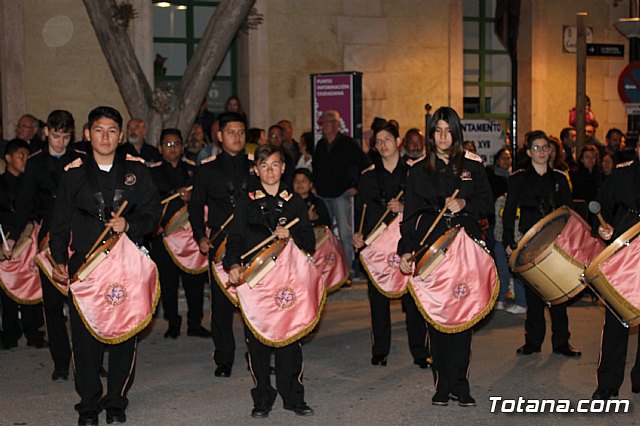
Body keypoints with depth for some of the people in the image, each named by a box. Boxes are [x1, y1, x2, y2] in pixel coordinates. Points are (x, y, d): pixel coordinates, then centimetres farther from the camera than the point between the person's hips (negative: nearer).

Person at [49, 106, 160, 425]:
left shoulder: (136, 171, 9)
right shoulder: (74, 175, 9)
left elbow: (152, 212, 7)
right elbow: (61, 223, 8)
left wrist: (129, 225, -12)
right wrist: (59, 261, -3)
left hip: (127, 264, 0)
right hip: (84, 265, 0)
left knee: (125, 337, 2)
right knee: (85, 337, -1)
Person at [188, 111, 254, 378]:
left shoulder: (255, 169, 12)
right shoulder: (208, 171, 11)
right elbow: (195, 206, 12)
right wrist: (200, 236, -2)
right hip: (220, 244, 0)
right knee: (222, 301, 1)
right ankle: (224, 360, 12)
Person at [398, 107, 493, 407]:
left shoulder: (472, 165, 9)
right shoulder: (419, 170, 8)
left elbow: (487, 204, 8)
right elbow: (411, 214, 3)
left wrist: (464, 205, -12)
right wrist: (406, 249, -8)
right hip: (432, 248, 0)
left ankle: (459, 382, 4)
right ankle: (443, 382, 8)